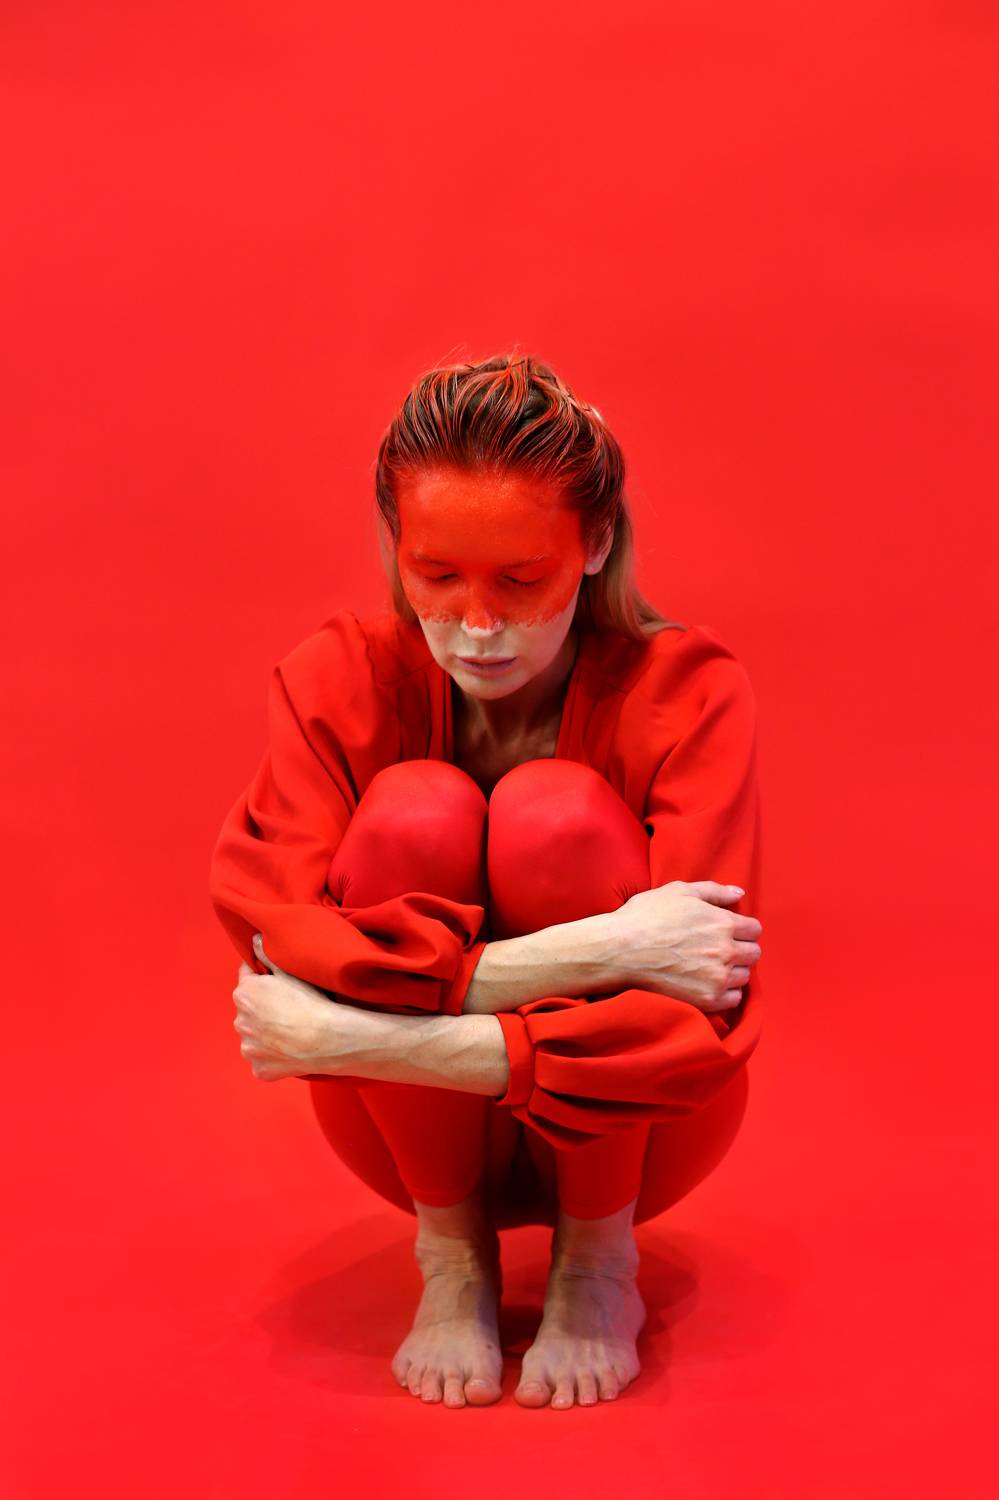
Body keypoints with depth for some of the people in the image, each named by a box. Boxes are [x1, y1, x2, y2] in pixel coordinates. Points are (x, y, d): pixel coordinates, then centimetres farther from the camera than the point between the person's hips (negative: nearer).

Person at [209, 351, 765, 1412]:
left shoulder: (685, 691, -19)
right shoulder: (339, 680, -14)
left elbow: (700, 1025, -30)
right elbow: (271, 933, -30)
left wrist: (350, 1039, -35)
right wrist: (558, 961, -40)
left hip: (630, 1134, -1)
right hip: (425, 1132, 1)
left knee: (559, 813, -29)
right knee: (414, 809, -28)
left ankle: (599, 1258, -8)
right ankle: (452, 1261, -8)